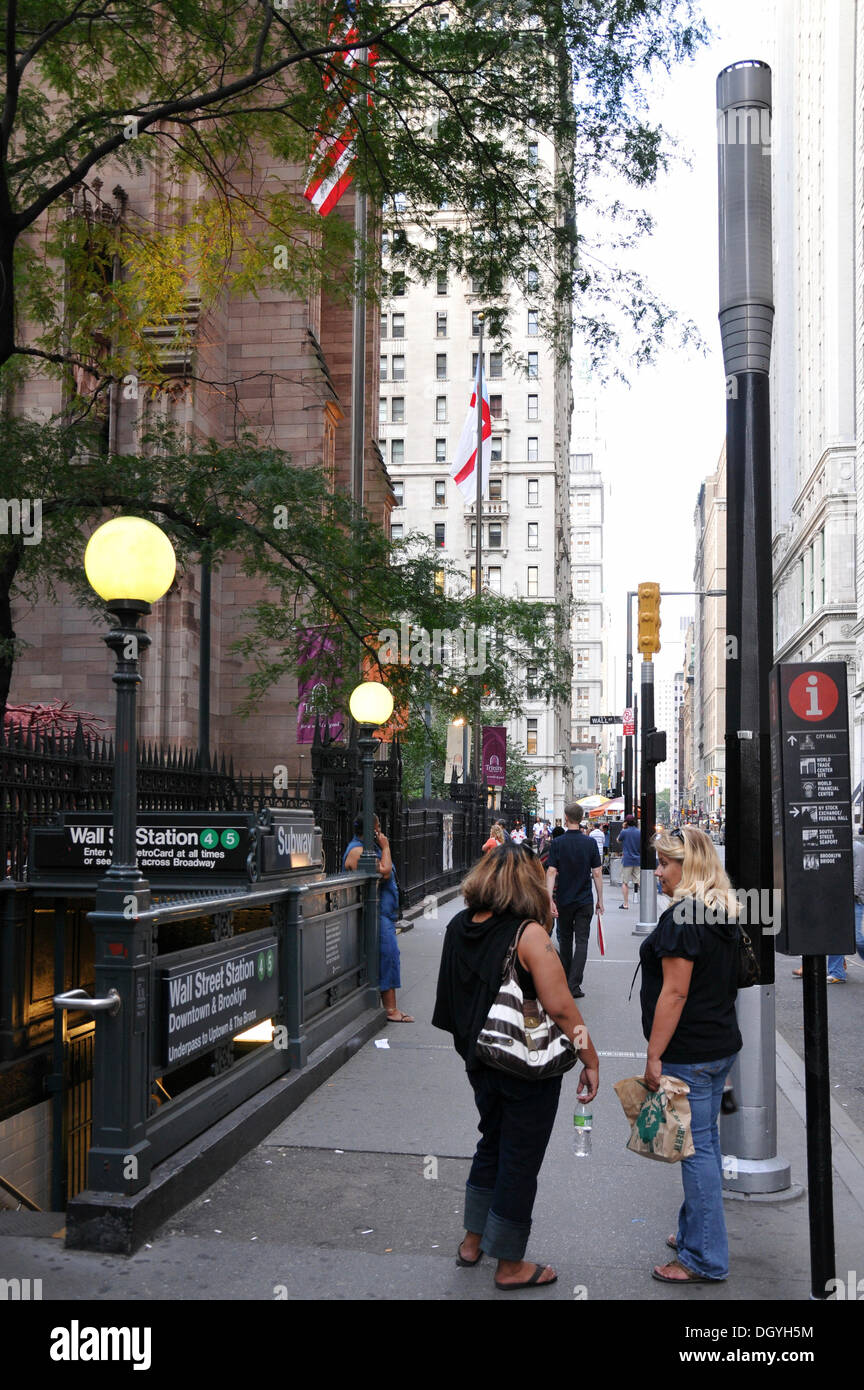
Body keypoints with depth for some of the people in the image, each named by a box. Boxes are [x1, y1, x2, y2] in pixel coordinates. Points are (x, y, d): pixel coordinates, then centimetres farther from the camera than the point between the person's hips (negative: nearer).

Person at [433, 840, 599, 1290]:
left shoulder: (459, 926, -3)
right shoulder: (529, 934, -22)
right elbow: (560, 1008, -23)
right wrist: (590, 1060, -13)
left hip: (480, 1061, 6)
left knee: (492, 1144, 25)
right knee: (520, 1160, 9)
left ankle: (472, 1240, 38)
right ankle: (510, 1265, 23)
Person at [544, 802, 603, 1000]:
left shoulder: (557, 843, -6)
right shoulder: (590, 843, -3)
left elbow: (551, 872, -11)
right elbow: (597, 873, -2)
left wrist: (550, 899, -11)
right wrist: (600, 899, 6)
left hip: (564, 900, 1)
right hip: (585, 901, 0)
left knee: (565, 940, 16)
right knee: (582, 942, -1)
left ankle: (566, 981, 28)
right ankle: (574, 985, -12)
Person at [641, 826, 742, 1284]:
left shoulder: (681, 918, -19)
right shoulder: (723, 915, 10)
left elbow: (675, 992, -22)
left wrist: (654, 1056, -17)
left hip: (689, 1053, -9)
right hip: (722, 1044, 9)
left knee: (696, 1148, -1)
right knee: (705, 1142, 18)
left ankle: (705, 1260, 7)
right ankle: (695, 1233, 31)